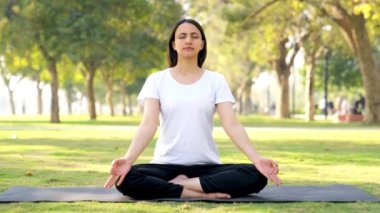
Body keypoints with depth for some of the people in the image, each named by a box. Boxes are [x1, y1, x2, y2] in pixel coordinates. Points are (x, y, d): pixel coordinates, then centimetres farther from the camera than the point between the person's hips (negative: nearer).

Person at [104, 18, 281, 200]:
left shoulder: (216, 81, 5)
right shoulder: (157, 80, 3)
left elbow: (232, 125, -6)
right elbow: (148, 125, -10)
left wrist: (257, 159, -24)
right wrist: (128, 159, -30)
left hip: (207, 167, 1)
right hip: (167, 165, -1)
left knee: (256, 176, -27)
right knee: (126, 179, -33)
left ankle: (179, 184, -19)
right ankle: (203, 194, -26)